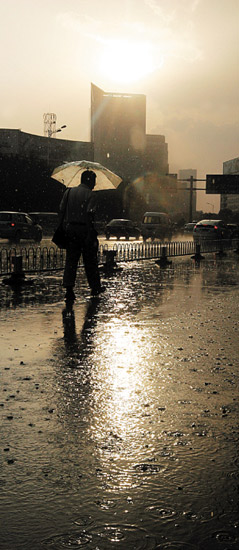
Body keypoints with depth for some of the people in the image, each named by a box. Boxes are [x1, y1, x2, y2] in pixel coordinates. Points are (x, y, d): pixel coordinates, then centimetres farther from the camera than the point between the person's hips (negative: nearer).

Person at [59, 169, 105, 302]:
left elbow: (61, 210, 6)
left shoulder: (68, 192, 10)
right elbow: (90, 213, -16)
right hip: (85, 229, -4)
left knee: (70, 259, 5)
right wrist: (91, 235, -15)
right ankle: (95, 288, 19)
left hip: (70, 228, 4)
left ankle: (69, 288, -6)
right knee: (90, 261, 8)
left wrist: (66, 224, 14)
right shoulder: (90, 194, -7)